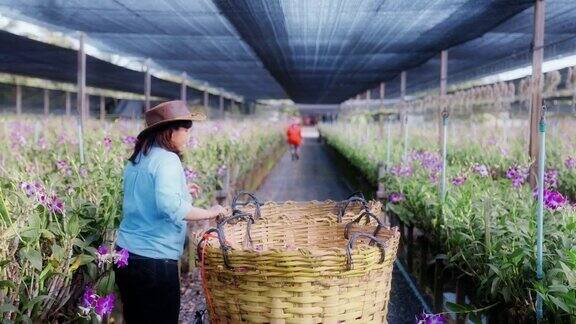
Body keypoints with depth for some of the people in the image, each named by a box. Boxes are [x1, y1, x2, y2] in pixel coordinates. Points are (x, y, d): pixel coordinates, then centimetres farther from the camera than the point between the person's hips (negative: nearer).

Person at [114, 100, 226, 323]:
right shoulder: (167, 160, -16)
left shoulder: (136, 159, 10)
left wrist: (181, 192, 24)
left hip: (126, 254, 8)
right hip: (153, 261, -8)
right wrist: (208, 213, -20)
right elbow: (169, 206, -30)